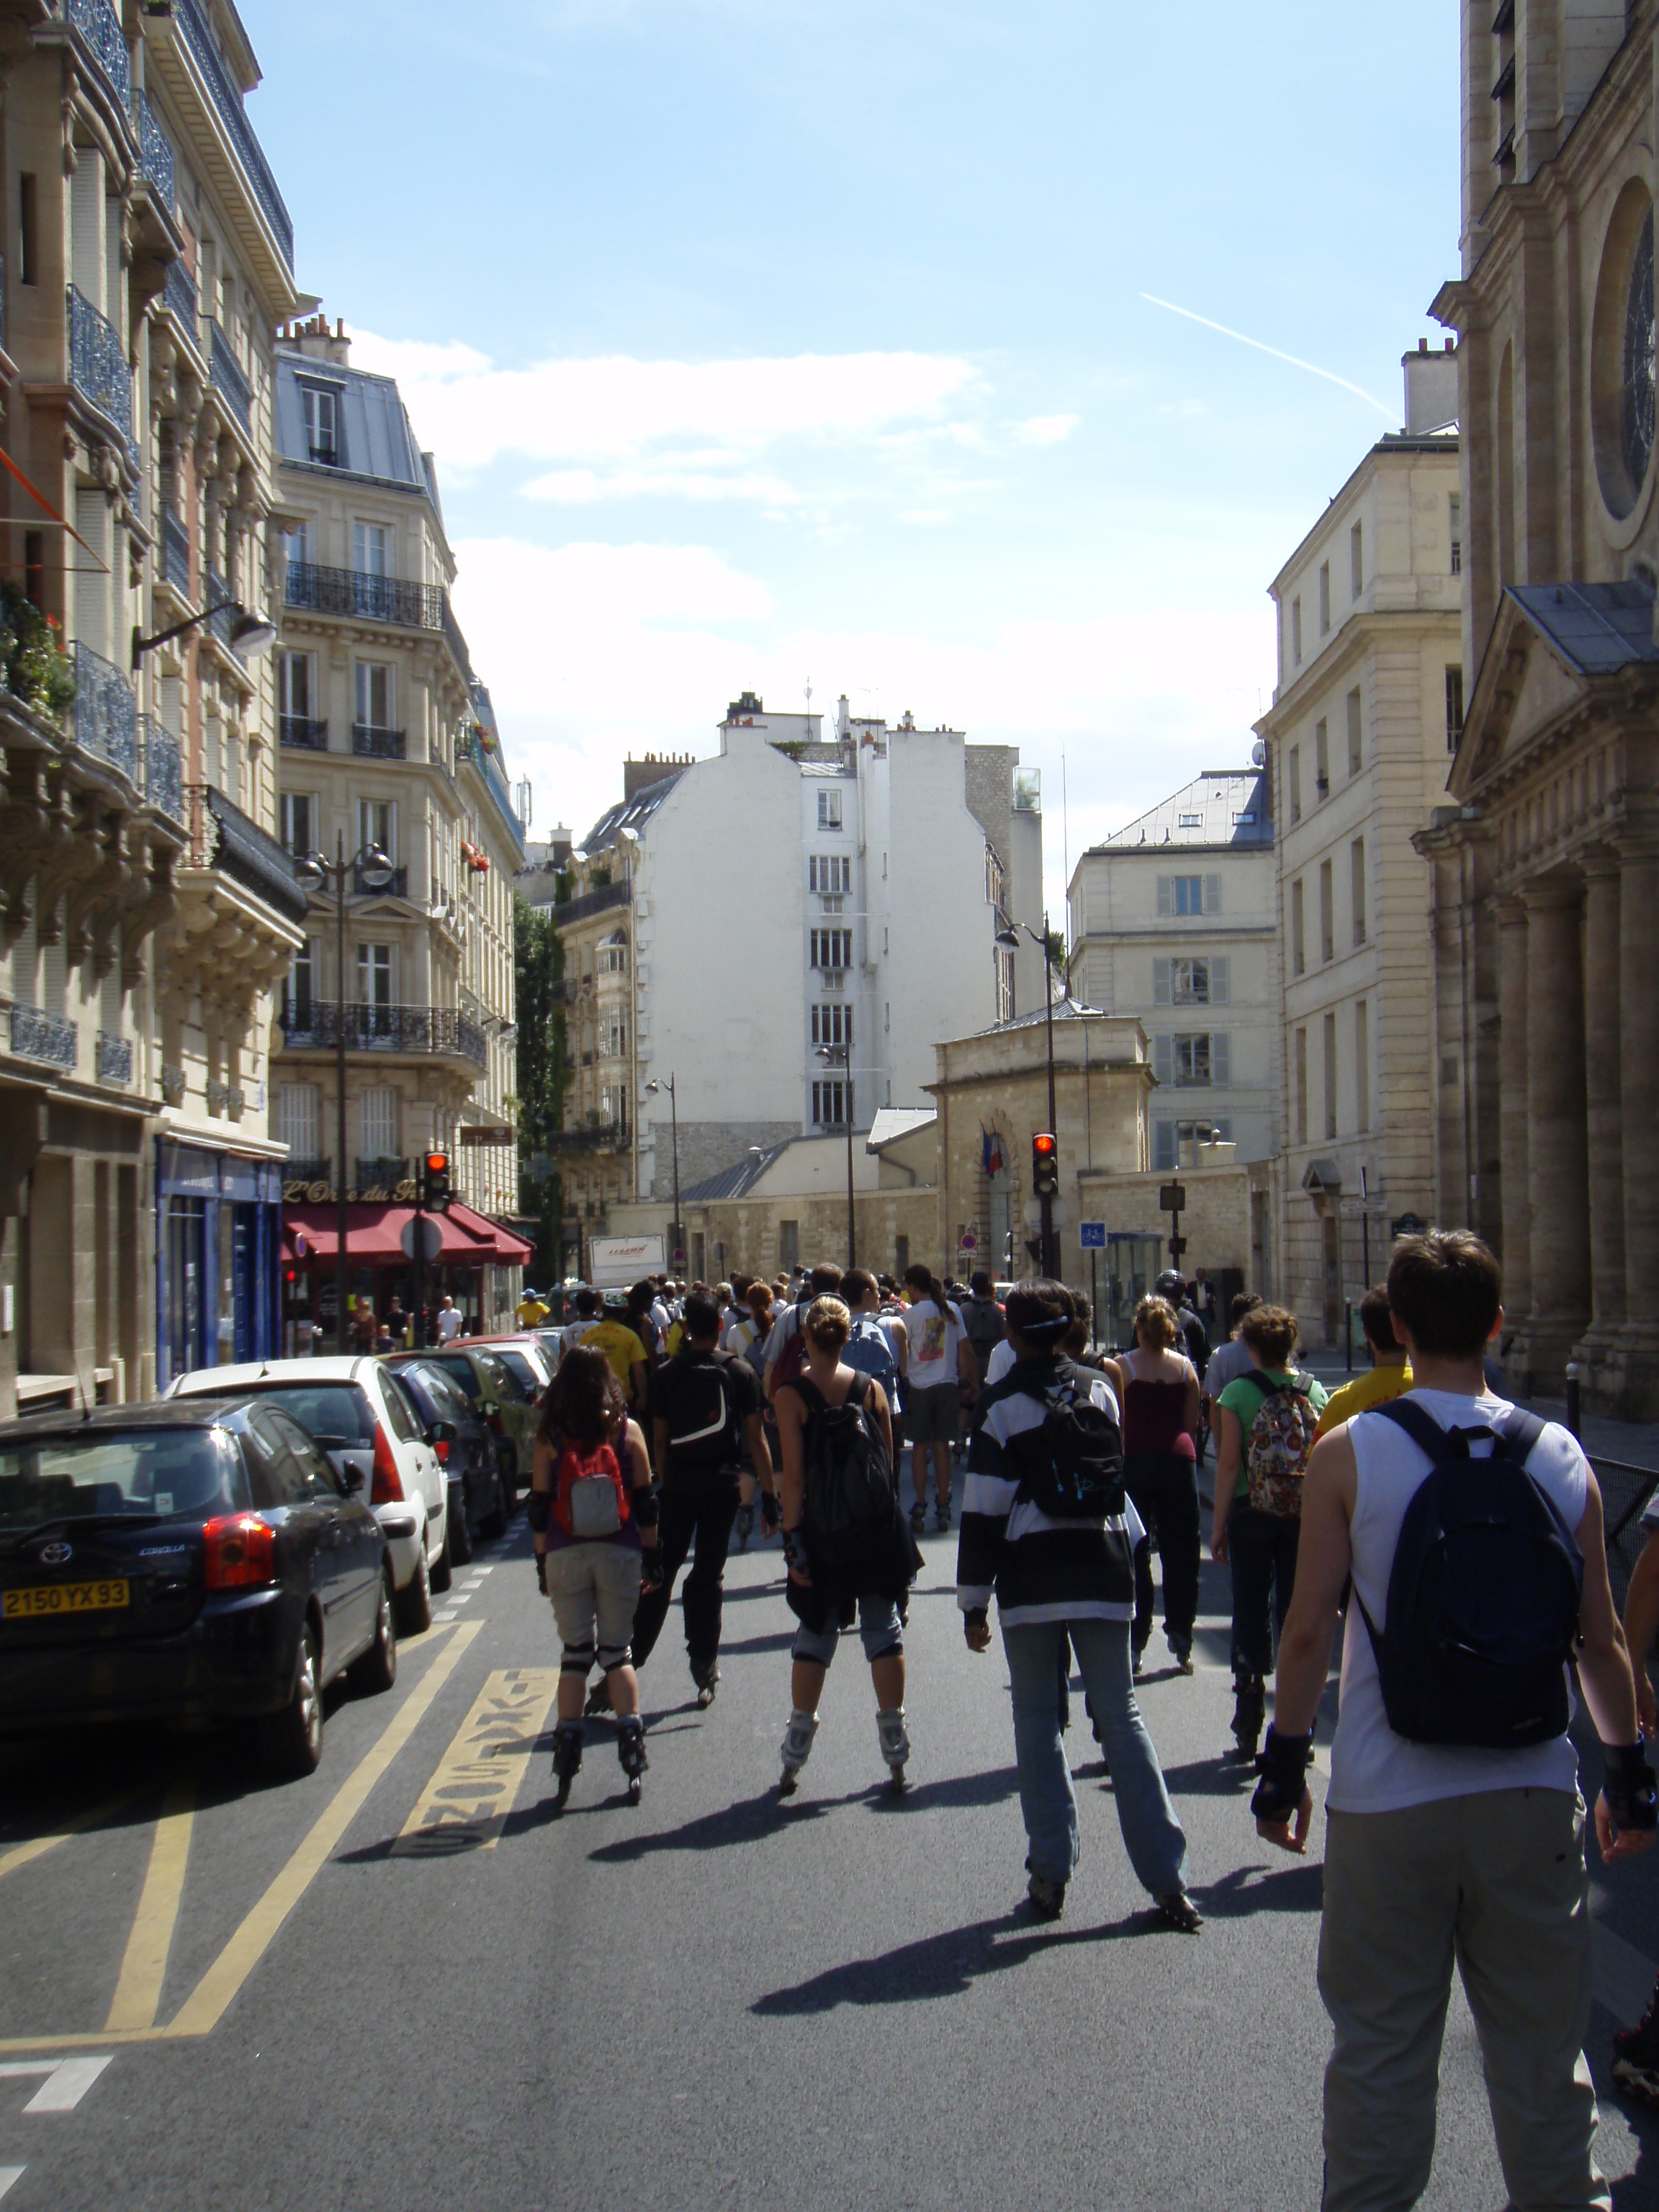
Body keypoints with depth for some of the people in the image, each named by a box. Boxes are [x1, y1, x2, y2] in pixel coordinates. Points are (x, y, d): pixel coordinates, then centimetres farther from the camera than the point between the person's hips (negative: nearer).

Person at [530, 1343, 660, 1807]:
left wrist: (542, 1560, 10)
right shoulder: (627, 1430, -1)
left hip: (565, 1556, 0)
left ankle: (568, 1747, 2)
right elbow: (644, 1501, 1)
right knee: (617, 1652, 9)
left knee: (574, 1653, 7)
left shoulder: (550, 1437, -1)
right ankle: (630, 1738, -2)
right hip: (618, 1553, 0)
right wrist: (652, 1553, 10)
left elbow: (539, 1504, 1)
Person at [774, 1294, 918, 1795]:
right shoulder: (872, 1388, -1)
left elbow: (793, 1476, -12)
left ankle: (795, 1756, 14)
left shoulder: (791, 1396, -9)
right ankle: (895, 1747, 9)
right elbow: (889, 1461, 4)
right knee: (883, 1628, 9)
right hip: (878, 1529, 1)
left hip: (822, 1531, -1)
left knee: (816, 1632, 10)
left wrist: (793, 1542, -8)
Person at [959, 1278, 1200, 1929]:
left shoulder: (1002, 1405, -6)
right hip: (1101, 1572, 3)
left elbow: (983, 1511, -8)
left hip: (1030, 1581, -3)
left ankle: (1050, 1873, 6)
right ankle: (1167, 1879, 3)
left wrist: (973, 1601, -3)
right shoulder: (1100, 1391, 6)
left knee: (1036, 1719, 7)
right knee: (1121, 1716, 6)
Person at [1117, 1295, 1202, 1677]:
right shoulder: (1187, 1368, 5)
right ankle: (1181, 1642, 9)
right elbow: (1192, 1424, 8)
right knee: (1180, 1554, 8)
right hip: (1179, 1459, 2)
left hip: (1135, 1459, -2)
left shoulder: (1122, 1367, -3)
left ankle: (1134, 1644, 3)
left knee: (1134, 1554, 4)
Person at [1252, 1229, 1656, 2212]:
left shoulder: (1349, 1453, -7)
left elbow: (1310, 1631, -7)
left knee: (1381, 2051, 9)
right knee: (1543, 2048, 14)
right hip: (1534, 1798, 2)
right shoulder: (1561, 1456, 0)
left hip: (1389, 1801, -2)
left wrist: (1284, 1766, 3)